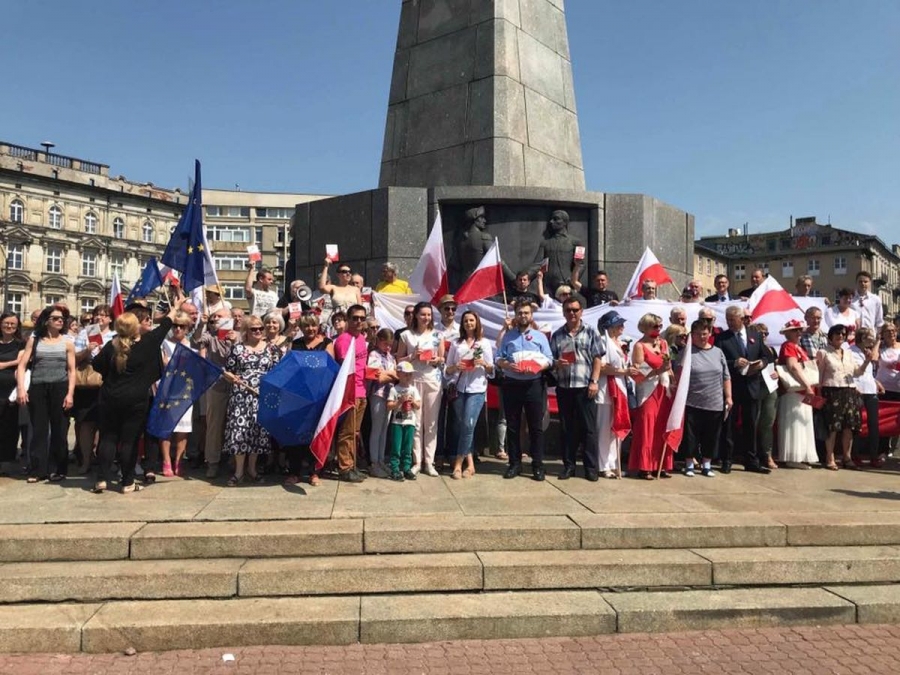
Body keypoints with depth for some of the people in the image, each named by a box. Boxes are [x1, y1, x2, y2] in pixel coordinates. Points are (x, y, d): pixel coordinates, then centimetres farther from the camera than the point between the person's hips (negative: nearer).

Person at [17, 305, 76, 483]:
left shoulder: (67, 343, 6)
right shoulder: (34, 340, 7)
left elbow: (71, 371, 4)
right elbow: (22, 365, 3)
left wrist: (70, 394, -6)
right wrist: (21, 388, -9)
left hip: (60, 388, 0)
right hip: (37, 388, 0)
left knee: (59, 430, 4)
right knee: (39, 430, 3)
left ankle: (58, 469, 14)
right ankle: (38, 469, 12)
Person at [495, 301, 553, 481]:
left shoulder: (540, 336, 10)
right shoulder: (508, 336, 12)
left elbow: (549, 360, 3)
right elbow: (498, 358, 6)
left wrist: (538, 367, -16)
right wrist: (507, 365, -15)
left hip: (534, 384, -1)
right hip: (512, 384, 1)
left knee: (536, 426, 0)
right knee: (512, 426, 5)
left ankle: (537, 465, 7)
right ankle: (514, 463, 14)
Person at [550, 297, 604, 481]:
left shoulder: (590, 331, 4)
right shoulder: (557, 335, 11)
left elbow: (597, 358, 0)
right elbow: (550, 359, 13)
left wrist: (594, 381, -9)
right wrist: (556, 363, -10)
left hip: (585, 386, -3)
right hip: (564, 387, 3)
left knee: (588, 428, 0)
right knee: (566, 428, 8)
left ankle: (592, 467, 8)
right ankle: (568, 465, 17)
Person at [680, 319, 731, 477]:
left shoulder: (717, 352, 9)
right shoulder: (686, 352, -1)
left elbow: (726, 377, 10)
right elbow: (679, 375, -3)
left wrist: (728, 397, 6)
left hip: (715, 404, 3)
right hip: (692, 403, -3)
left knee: (711, 436, 10)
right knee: (691, 436, 4)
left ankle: (706, 465, 23)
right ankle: (689, 465, 18)